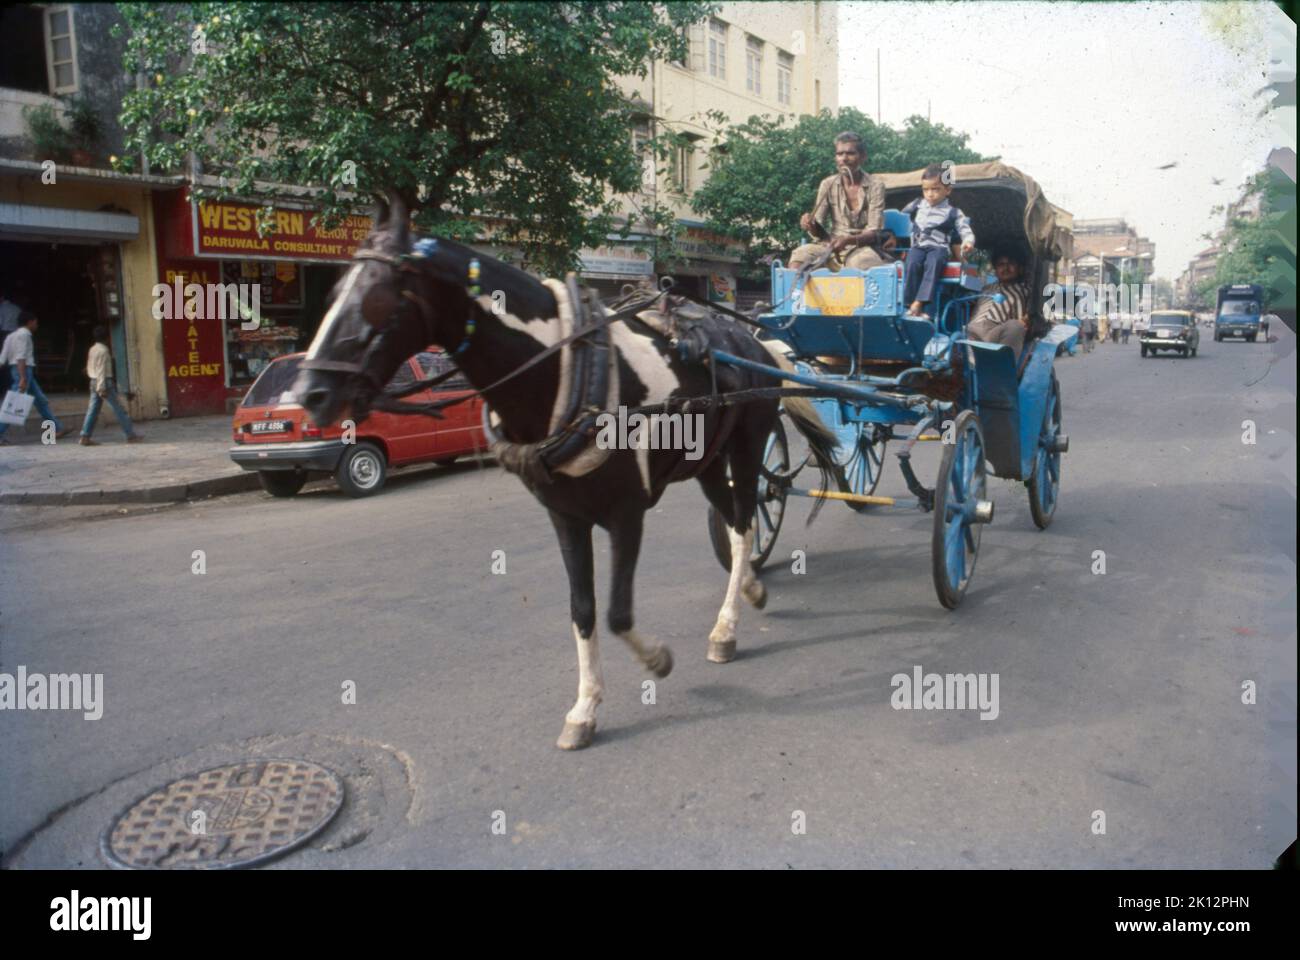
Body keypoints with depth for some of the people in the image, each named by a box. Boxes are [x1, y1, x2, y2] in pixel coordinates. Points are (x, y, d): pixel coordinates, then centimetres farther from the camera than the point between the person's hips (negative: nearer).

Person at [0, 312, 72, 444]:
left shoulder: (12, 335, 18)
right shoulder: (24, 334, -10)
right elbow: (21, 357, -20)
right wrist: (23, 378, -25)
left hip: (16, 370, 10)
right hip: (23, 370, -10)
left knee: (41, 400, 12)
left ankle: (57, 429, 16)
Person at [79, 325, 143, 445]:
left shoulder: (92, 349, 13)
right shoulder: (103, 350, -13)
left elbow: (89, 368, 18)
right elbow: (102, 370, -18)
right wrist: (102, 388, -20)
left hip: (94, 382, 9)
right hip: (105, 382, -9)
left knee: (93, 410, 7)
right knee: (118, 409, -4)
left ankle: (85, 437, 3)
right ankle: (131, 435, -1)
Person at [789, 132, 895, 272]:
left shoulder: (875, 186, -3)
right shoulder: (828, 185, 5)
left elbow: (874, 233, -9)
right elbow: (819, 230, 4)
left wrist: (848, 240, -29)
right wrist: (810, 225, -21)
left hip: (863, 246, -3)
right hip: (831, 244, 3)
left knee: (862, 262, -38)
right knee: (800, 254, -26)